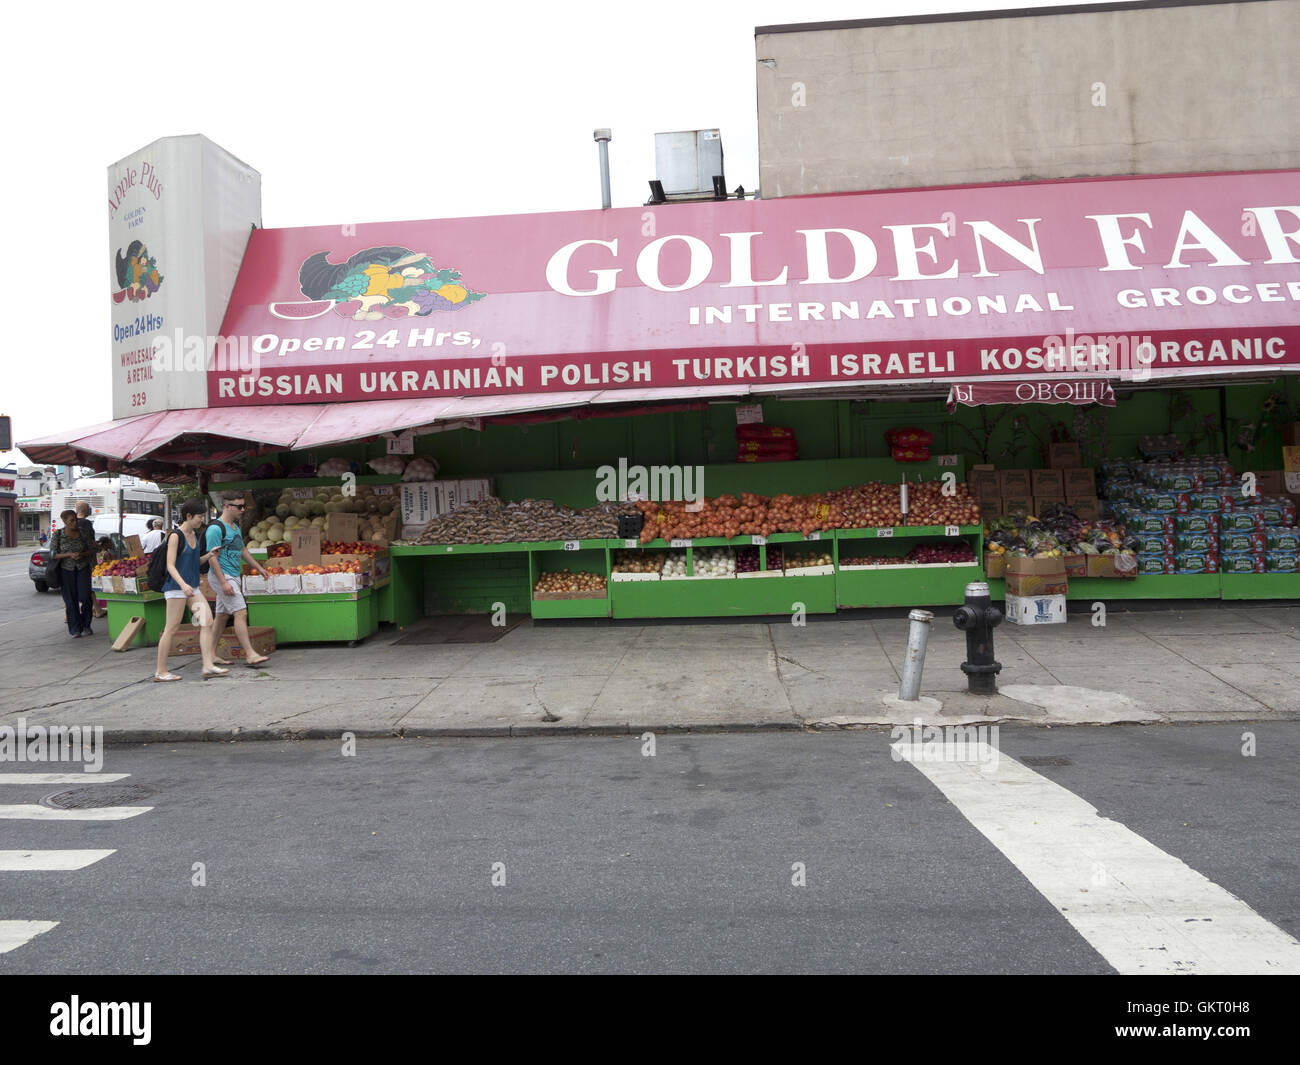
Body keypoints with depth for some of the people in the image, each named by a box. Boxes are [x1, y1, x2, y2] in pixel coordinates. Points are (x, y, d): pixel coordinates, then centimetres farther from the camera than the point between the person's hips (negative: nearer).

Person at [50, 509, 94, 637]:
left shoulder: (82, 532, 2)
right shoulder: (58, 534, -4)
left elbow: (92, 549, 8)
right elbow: (53, 554, -4)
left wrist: (82, 554, -12)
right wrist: (69, 555, -18)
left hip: (83, 568, 1)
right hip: (66, 570, -1)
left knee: (85, 597, -10)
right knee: (70, 600, -1)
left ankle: (86, 626, 7)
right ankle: (74, 629, 8)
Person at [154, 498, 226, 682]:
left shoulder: (194, 534, 13)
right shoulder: (175, 536, -11)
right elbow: (170, 566, -17)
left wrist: (209, 555, 4)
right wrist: (183, 584, -31)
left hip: (193, 587, 8)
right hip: (176, 587, -8)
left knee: (207, 622, -3)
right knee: (172, 629, -3)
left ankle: (208, 666, -4)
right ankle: (160, 671, 6)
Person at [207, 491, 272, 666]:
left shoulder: (235, 527, 16)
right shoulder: (216, 528, -14)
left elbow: (243, 551, 28)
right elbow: (213, 557, -18)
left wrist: (259, 567, 26)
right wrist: (223, 583, -23)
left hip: (232, 577, 10)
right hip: (221, 576, -10)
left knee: (222, 616, 12)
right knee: (241, 613, -14)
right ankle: (250, 654, -16)